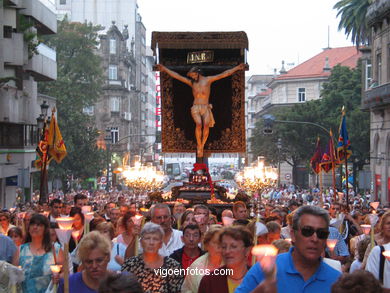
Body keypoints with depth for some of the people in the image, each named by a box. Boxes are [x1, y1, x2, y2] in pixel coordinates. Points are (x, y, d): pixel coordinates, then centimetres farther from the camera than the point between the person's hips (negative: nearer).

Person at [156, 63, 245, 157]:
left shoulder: (208, 80, 11)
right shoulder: (191, 82, 16)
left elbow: (224, 74, 7)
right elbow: (177, 76, 16)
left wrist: (237, 68, 4)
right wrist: (165, 69, 15)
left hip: (206, 108, 0)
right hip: (195, 108, 1)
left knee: (206, 124, -29)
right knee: (199, 124, -29)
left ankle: (202, 146, -15)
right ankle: (199, 146, -16)